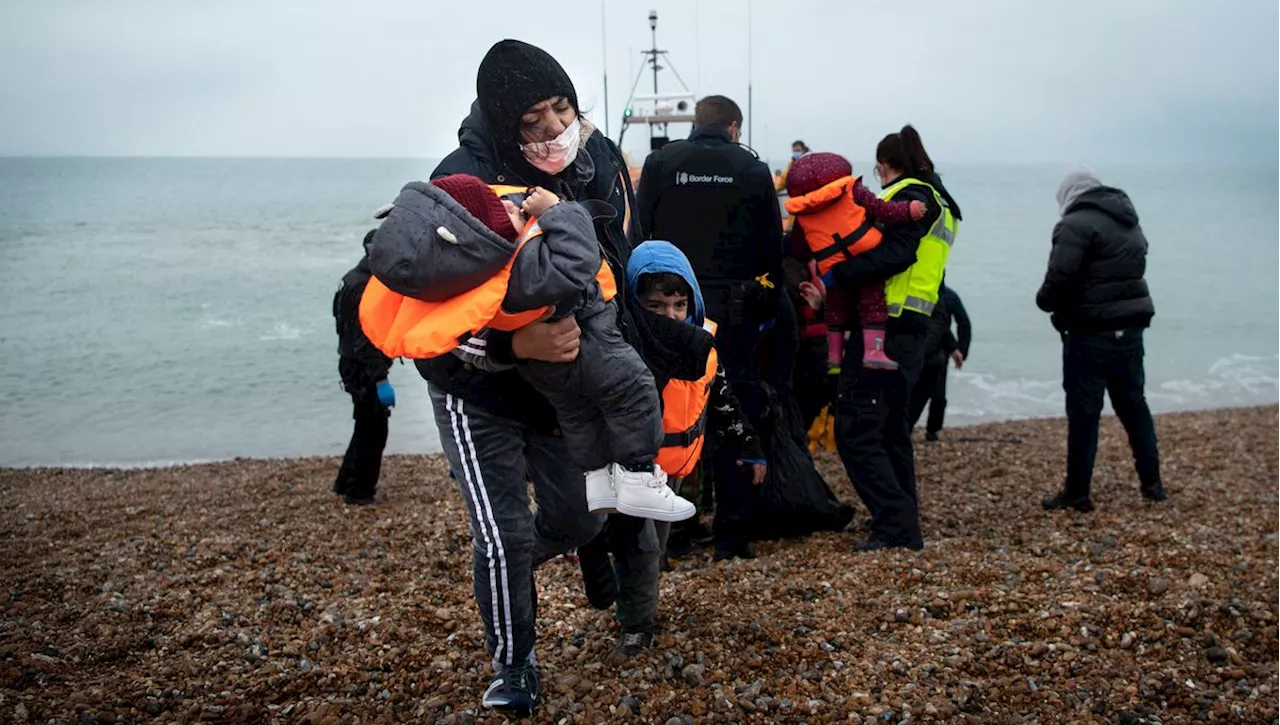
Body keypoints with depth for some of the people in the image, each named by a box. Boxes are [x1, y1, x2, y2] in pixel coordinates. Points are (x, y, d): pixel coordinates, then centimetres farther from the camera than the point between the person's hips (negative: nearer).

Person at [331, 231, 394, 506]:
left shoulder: (357, 279, 12)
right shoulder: (363, 287, -21)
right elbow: (365, 339, -25)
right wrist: (380, 380, -26)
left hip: (358, 366, 10)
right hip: (364, 370, -10)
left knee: (367, 427, 20)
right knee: (373, 431, -2)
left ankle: (346, 482, 30)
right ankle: (359, 491, 7)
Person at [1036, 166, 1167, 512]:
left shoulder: (1077, 224, -13)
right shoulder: (1130, 223, 16)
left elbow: (1059, 279, -22)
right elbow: (1129, 273, 16)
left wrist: (1045, 301, -3)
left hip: (1092, 334, -8)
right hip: (1131, 329, 8)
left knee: (1084, 413, -2)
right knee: (1133, 405, 18)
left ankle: (1077, 493, 4)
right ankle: (1152, 482, 25)